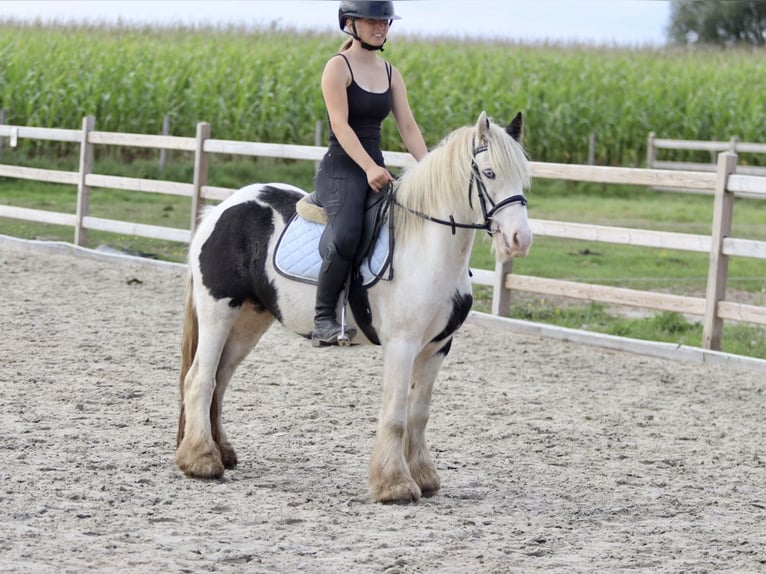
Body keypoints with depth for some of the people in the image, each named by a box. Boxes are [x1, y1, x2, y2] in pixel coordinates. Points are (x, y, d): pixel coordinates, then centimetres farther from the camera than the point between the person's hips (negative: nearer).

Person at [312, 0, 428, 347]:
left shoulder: (390, 73, 15)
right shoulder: (338, 67, -5)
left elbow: (408, 127, 10)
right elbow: (340, 124, -16)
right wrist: (369, 167, -28)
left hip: (377, 170, 7)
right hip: (340, 168, -7)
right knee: (345, 234, -34)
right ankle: (323, 319, -24)